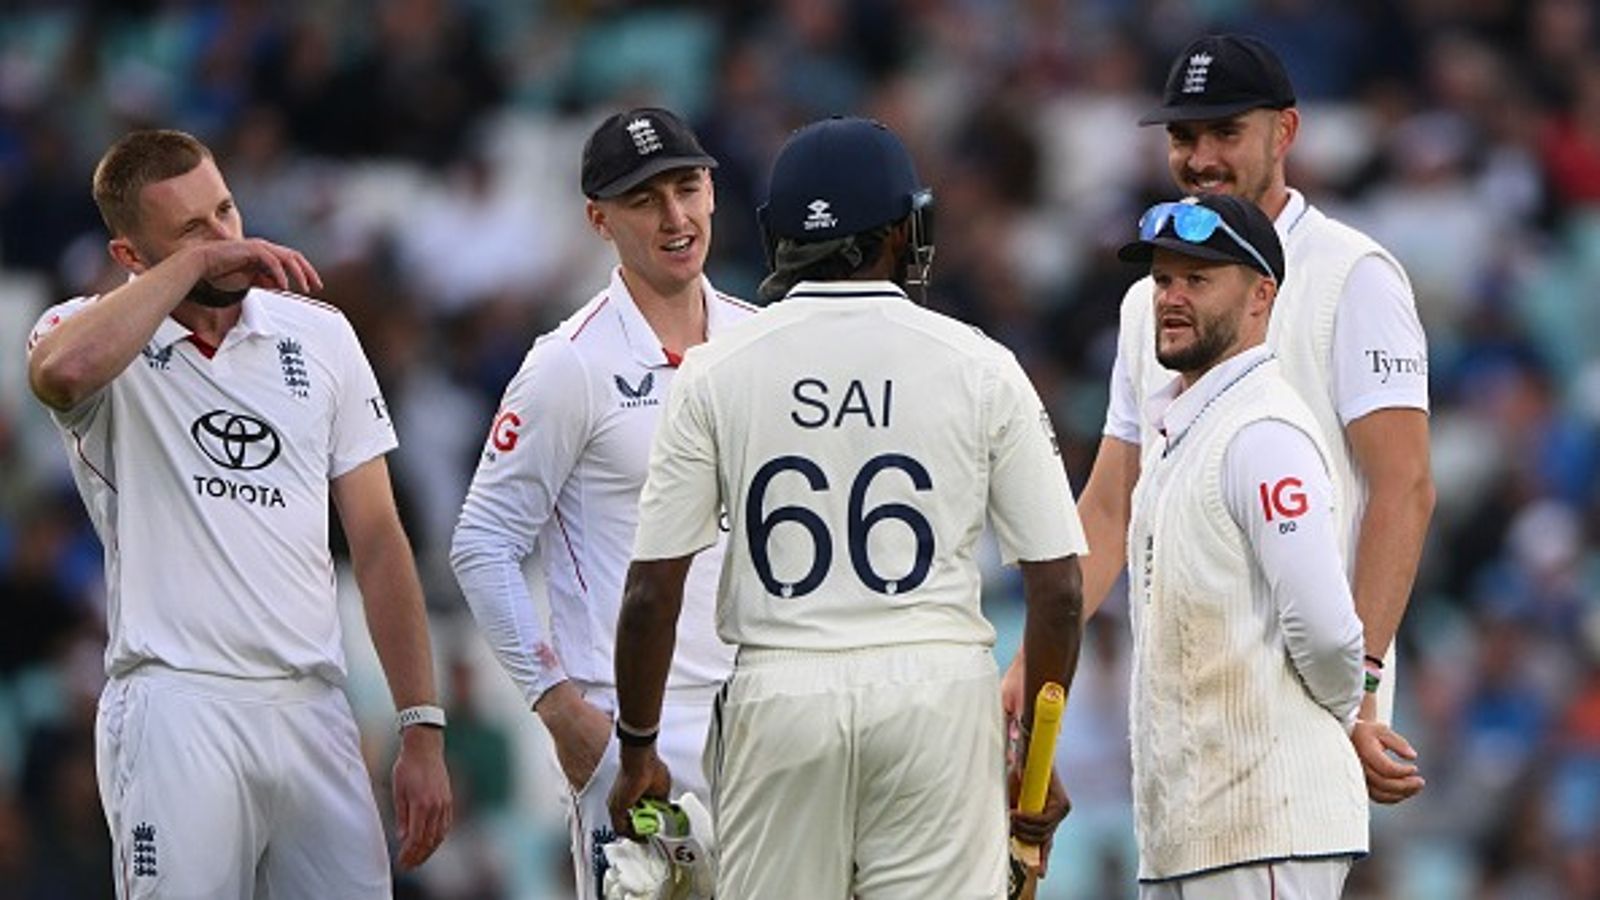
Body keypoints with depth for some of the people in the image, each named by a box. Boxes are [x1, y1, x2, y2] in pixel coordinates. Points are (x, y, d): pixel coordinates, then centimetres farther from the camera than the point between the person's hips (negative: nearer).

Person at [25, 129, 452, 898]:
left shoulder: (319, 335, 13)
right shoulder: (95, 330, 1)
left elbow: (377, 542, 13)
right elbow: (65, 370, -27)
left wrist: (422, 732, 6)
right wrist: (195, 263, -14)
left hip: (314, 711, 4)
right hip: (176, 710, -4)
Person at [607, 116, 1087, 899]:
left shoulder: (718, 371, 1)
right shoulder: (977, 367, 1)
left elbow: (651, 591, 0)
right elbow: (1058, 585, 1)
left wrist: (638, 748, 11)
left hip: (778, 695, 1)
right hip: (941, 689, -1)